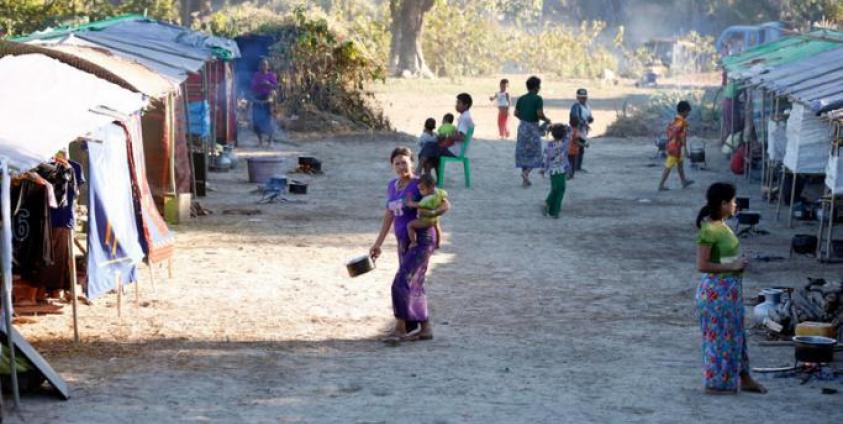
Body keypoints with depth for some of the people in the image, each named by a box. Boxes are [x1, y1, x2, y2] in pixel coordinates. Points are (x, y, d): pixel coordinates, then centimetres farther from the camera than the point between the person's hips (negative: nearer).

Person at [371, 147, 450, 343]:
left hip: (422, 240, -8)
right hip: (404, 242, 8)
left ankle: (400, 328, -9)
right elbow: (389, 215, 18)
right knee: (415, 286, 12)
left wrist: (432, 213, -32)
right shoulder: (393, 186, 11)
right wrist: (378, 243, 16)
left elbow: (446, 204, -12)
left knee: (402, 283, -14)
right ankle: (425, 328, 21)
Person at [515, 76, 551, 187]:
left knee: (523, 152, 11)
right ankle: (526, 172, -17)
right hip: (533, 127, -5)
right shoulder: (538, 99, -12)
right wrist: (546, 120, 0)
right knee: (534, 152, 5)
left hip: (522, 126, 5)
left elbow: (516, 113, 8)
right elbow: (540, 114, -19)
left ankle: (525, 180, 13)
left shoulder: (521, 99, 6)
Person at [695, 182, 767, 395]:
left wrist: (738, 264, 4)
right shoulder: (709, 229, -21)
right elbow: (702, 265, -24)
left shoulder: (722, 225, 8)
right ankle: (715, 383, 13)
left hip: (730, 287, 10)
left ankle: (744, 378, 28)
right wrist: (732, 267, -19)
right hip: (717, 289, -10)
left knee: (735, 333, 18)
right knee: (719, 335, 2)